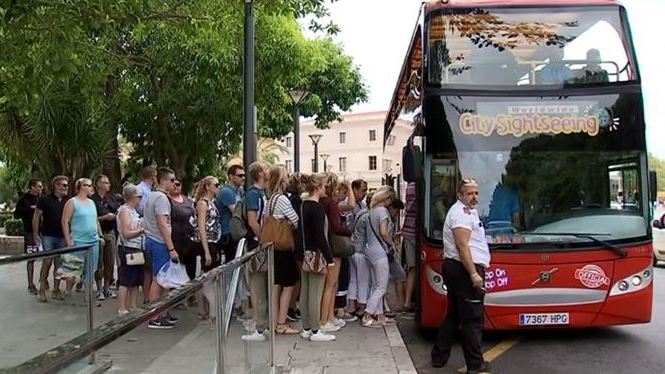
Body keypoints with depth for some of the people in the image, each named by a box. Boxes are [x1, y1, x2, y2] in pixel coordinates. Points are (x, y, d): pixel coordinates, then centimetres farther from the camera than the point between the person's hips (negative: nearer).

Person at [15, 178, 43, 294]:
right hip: (30, 232, -4)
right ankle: (31, 284, 7)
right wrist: (30, 208, -16)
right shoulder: (24, 199, -2)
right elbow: (16, 215, -5)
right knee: (31, 259, 0)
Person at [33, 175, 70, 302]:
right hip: (48, 236, -3)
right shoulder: (45, 200, -2)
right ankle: (42, 290, 4)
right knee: (47, 262, -7)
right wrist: (35, 235, -5)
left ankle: (56, 290, 15)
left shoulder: (67, 202, 7)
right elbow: (36, 216, 0)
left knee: (59, 264, 6)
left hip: (62, 237, 3)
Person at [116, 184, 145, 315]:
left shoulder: (133, 210, 16)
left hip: (136, 249, 9)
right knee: (125, 281, -3)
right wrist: (142, 230, -14)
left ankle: (132, 307, 20)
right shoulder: (124, 210, -11)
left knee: (135, 281, 12)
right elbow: (126, 233, -17)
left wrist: (142, 229, 8)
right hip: (127, 249, -9)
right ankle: (121, 310, 3)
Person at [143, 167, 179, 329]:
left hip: (151, 241, 10)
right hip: (159, 243, -10)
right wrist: (171, 248, -22)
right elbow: (163, 225, -22)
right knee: (158, 279, -5)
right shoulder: (161, 197, -16)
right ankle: (154, 319, 0)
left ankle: (162, 314, 22)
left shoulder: (151, 196, 16)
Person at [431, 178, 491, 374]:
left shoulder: (466, 211, 20)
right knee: (473, 319, -3)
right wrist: (474, 274, -23)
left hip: (453, 268, 11)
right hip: (464, 270, -11)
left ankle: (439, 356, 23)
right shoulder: (462, 213, -14)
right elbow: (462, 246, -21)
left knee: (453, 315, 17)